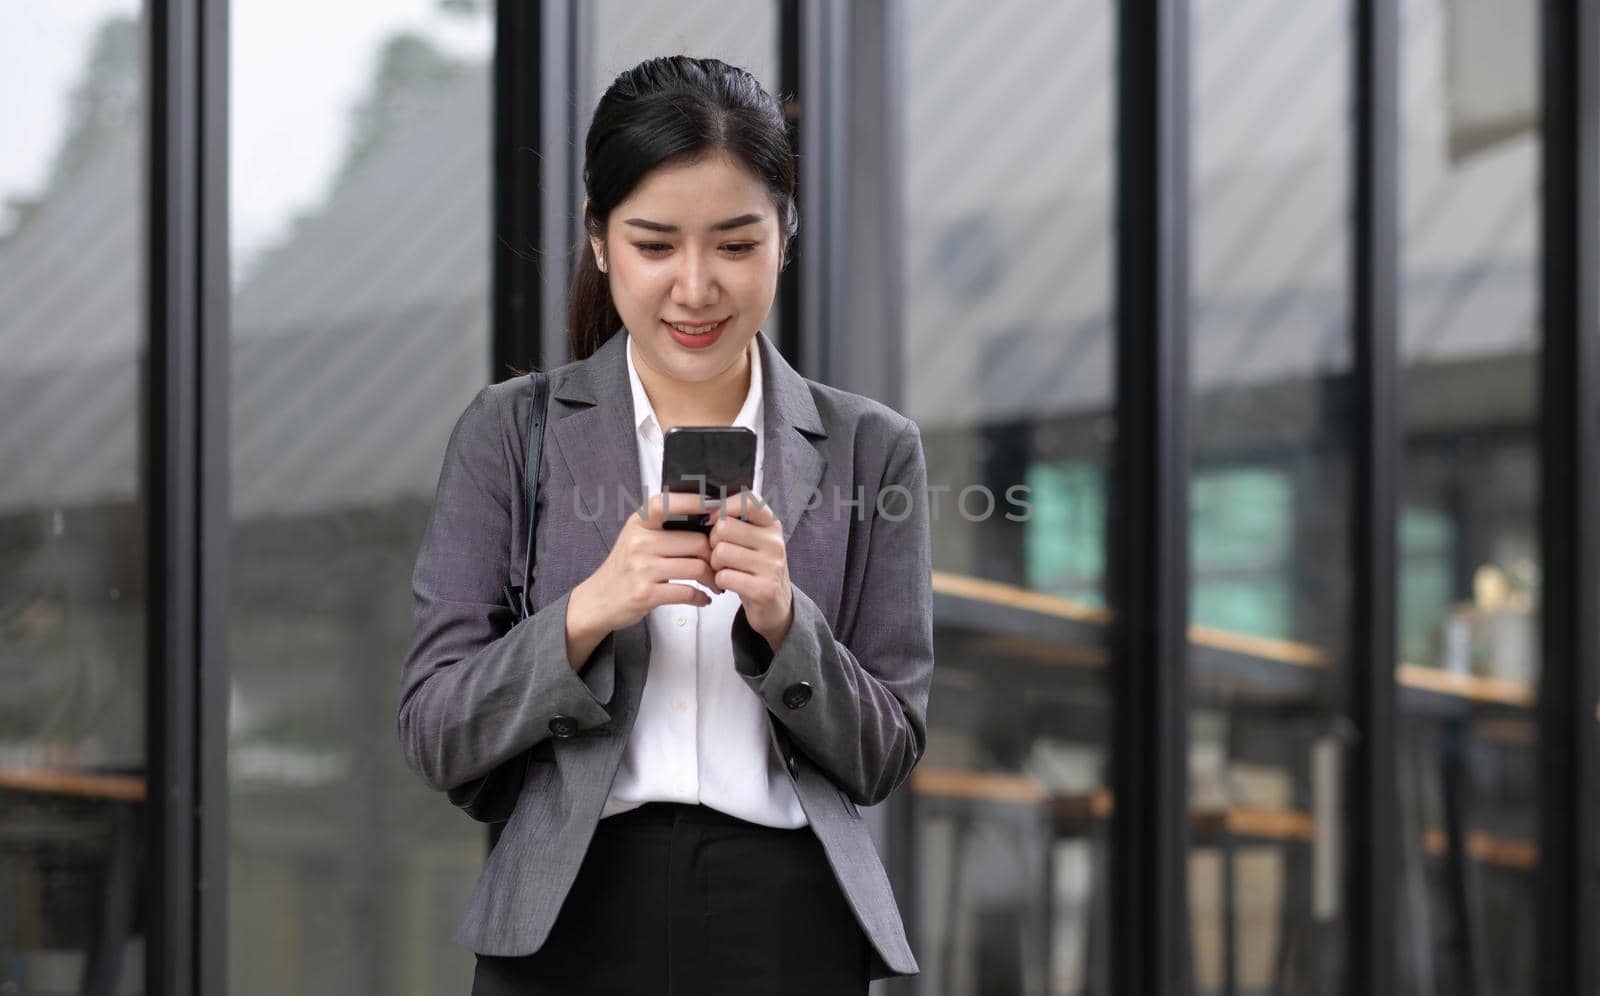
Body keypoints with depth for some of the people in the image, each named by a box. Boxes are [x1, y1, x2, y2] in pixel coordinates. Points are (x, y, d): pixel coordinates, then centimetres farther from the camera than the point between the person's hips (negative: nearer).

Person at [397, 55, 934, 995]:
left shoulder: (871, 447, 3)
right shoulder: (510, 432, 2)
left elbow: (884, 756, 3)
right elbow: (435, 736, -2)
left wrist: (780, 621, -14)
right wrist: (588, 612, -17)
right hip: (571, 921, 0)